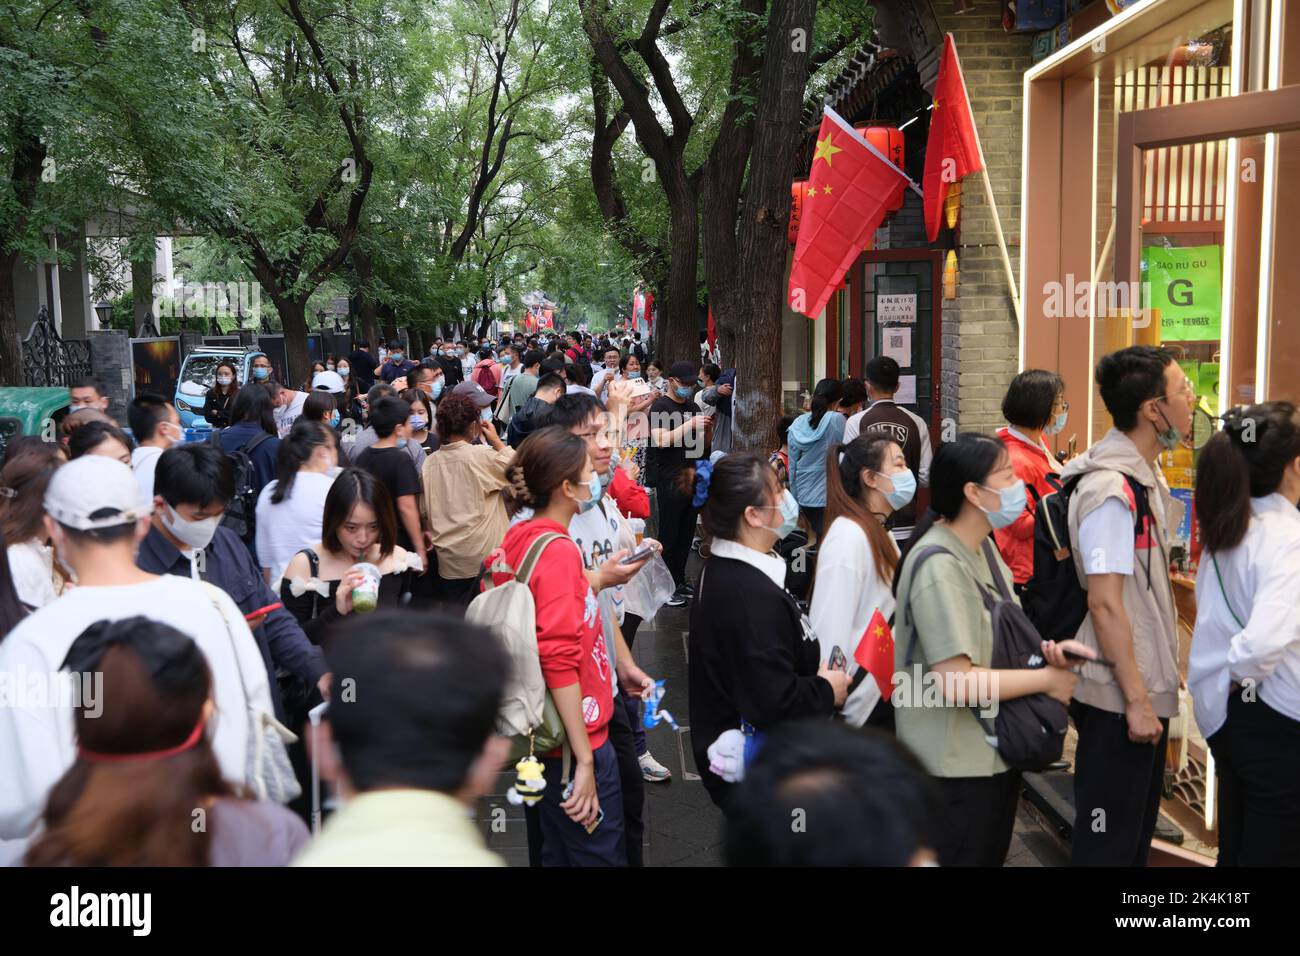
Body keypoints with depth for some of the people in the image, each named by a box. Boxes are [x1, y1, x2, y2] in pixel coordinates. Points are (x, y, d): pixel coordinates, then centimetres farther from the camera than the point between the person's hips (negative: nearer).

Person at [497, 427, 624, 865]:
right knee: (601, 854, 3)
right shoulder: (558, 550, -22)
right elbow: (560, 660, -27)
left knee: (558, 849, 21)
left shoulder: (518, 539, 4)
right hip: (573, 738, -9)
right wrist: (584, 760, -25)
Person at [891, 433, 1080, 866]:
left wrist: (1045, 650, -7)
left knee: (990, 856, 22)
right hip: (957, 765, -9)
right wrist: (1047, 679, -18)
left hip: (995, 749, 9)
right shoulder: (939, 566, -25)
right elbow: (957, 682, -29)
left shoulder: (981, 546, 6)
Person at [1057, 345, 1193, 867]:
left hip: (1145, 685, 9)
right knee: (1109, 842, 3)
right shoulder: (1112, 490, -21)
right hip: (1121, 695, -9)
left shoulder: (1144, 477, 9)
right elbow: (1105, 604, -22)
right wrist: (1136, 700, -20)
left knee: (1138, 829, 20)